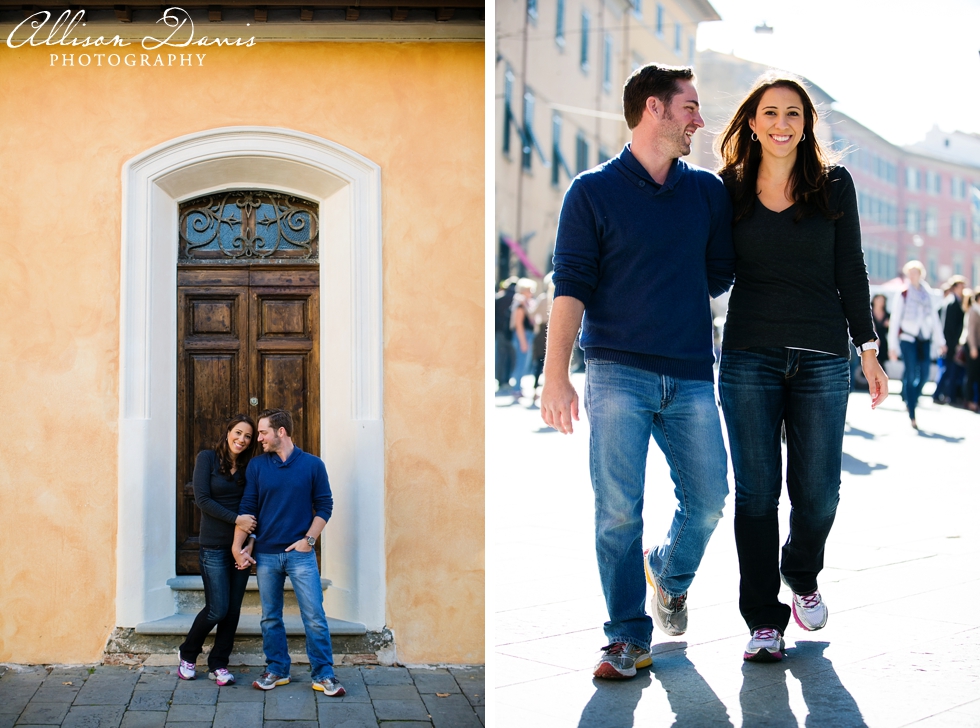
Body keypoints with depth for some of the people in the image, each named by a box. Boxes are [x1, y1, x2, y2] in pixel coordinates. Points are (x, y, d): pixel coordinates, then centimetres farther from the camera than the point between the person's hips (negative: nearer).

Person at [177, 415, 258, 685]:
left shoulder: (248, 468, 9)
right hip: (214, 547, -4)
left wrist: (250, 540, -9)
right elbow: (202, 499, -10)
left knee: (233, 609, 5)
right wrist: (236, 519, -17)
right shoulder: (207, 458, -3)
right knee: (218, 609, -5)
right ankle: (187, 655, 19)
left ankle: (218, 664, 18)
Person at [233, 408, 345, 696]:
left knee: (315, 616, -4)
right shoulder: (256, 465, 4)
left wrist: (308, 539, -8)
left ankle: (323, 674, 5)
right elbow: (247, 508, 4)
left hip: (300, 553, -2)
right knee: (270, 618, 11)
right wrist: (237, 547, -2)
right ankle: (276, 670, 24)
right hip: (266, 554, 2)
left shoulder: (312, 465, 0)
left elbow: (324, 506, 2)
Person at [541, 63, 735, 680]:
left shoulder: (709, 191, 11)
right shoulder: (593, 192, 0)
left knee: (709, 501, 5)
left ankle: (669, 572, 36)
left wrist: (662, 303, 13)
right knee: (618, 511, -5)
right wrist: (556, 375, -11)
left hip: (691, 375, 4)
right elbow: (571, 286, -5)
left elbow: (720, 275, 21)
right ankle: (629, 638, 6)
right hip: (618, 373, -3)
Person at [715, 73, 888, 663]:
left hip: (823, 359, 0)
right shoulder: (729, 188, 6)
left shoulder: (834, 184, 6)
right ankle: (764, 620, 10)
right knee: (756, 492, 0)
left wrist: (869, 351, 6)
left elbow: (850, 272, 8)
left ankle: (802, 578, 32)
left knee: (817, 493, 1)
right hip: (749, 358, 0)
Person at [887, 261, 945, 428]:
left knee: (924, 374, -3)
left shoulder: (927, 294, 11)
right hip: (908, 337, -4)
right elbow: (895, 320, -1)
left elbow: (934, 319, 14)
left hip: (924, 338, 4)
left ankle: (911, 401, 23)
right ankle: (912, 415, -5)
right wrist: (892, 345, -4)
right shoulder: (902, 295, -1)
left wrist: (941, 341, 9)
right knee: (911, 374, -8)